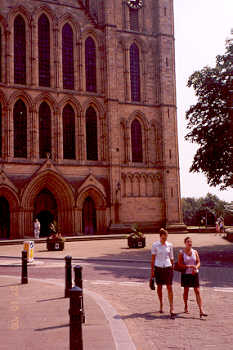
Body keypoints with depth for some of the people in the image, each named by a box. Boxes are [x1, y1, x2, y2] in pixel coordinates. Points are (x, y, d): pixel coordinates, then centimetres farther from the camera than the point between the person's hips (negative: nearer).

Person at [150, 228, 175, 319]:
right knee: (159, 287, 11)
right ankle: (161, 305, 30)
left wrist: (172, 268, 11)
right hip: (158, 268, 0)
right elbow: (153, 258, 0)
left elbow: (171, 258, 11)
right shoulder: (155, 245, -3)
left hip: (168, 267, 1)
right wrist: (152, 270, -1)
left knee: (170, 288, -6)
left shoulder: (170, 245, 3)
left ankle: (171, 309, -5)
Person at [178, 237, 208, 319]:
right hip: (186, 274, -1)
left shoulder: (195, 252, 4)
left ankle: (201, 311, -10)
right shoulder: (181, 253, -4)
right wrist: (190, 266, -18)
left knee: (197, 291, -6)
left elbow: (198, 262, 4)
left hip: (195, 274, 1)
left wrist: (195, 268, -17)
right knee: (186, 290, 10)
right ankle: (186, 307, 31)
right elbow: (180, 264, -9)